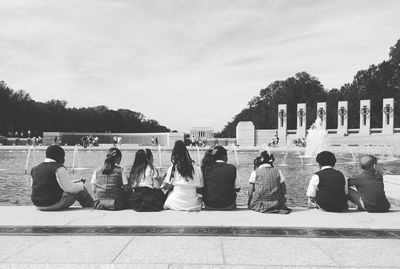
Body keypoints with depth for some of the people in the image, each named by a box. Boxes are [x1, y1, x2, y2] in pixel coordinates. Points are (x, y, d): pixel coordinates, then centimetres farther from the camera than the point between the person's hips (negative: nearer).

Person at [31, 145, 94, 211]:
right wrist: (81, 184, 1)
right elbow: (69, 188, -18)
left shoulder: (34, 169, 7)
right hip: (54, 204, -8)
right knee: (80, 189, 6)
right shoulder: (58, 168, -15)